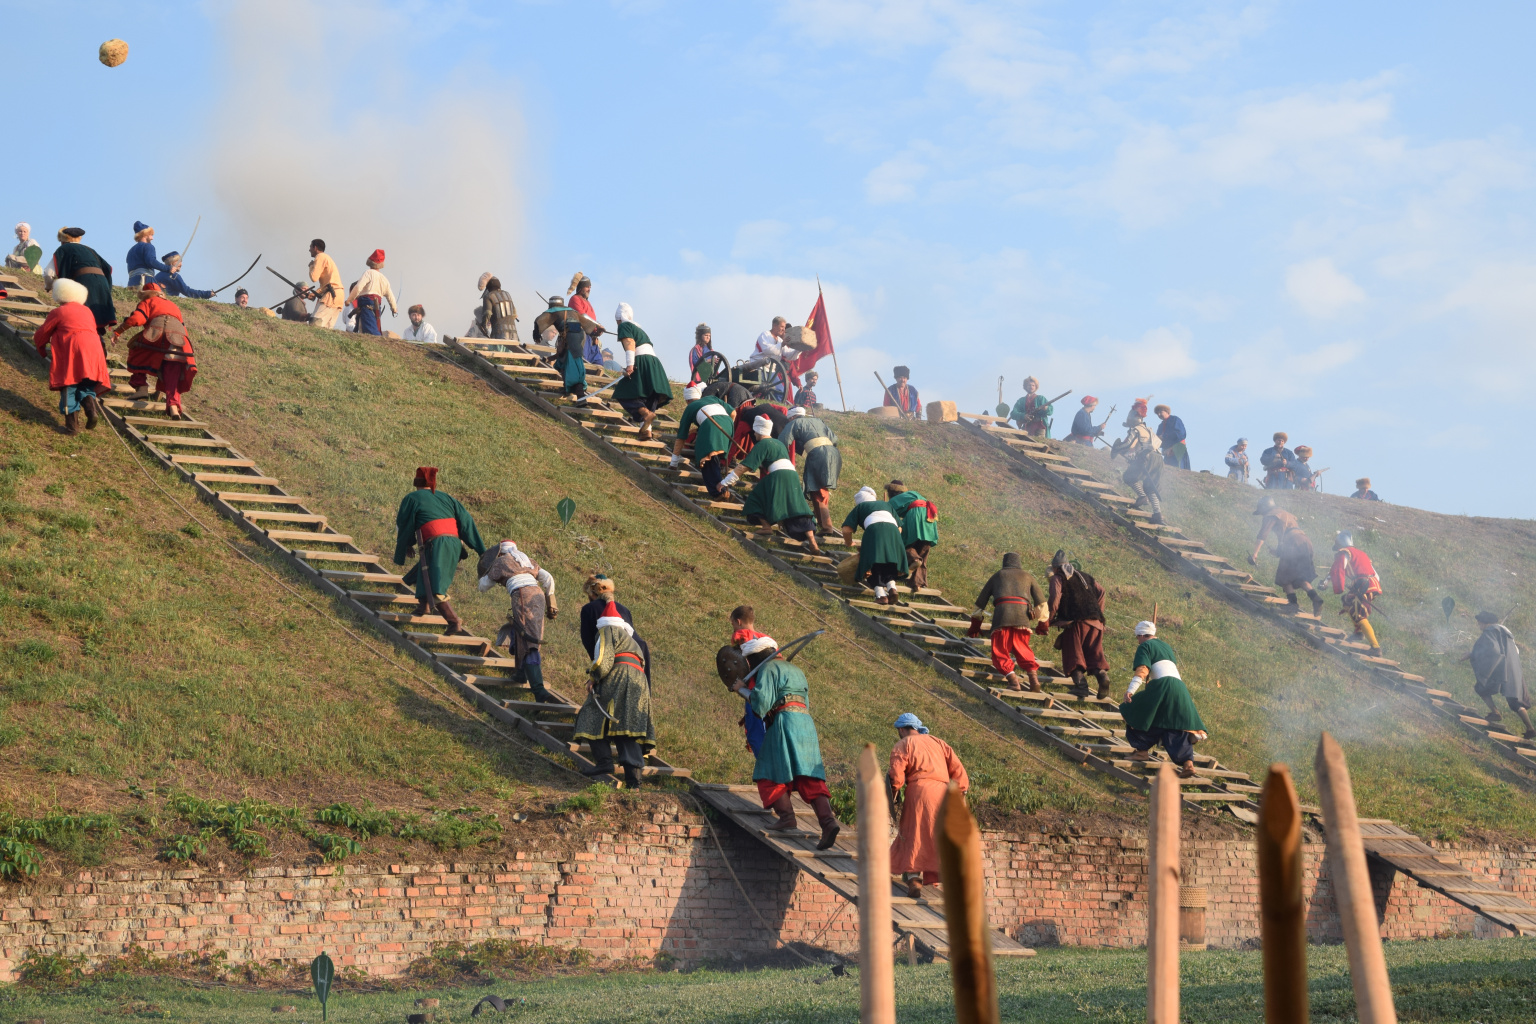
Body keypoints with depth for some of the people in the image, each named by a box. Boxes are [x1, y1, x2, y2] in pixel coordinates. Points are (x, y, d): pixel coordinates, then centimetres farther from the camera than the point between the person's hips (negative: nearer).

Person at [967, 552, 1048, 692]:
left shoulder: (997, 576, 27)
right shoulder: (1027, 577, 27)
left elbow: (980, 602, 28)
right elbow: (1041, 602, 21)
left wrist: (975, 627, 34)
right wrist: (1042, 623, 32)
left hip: (1002, 614, -2)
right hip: (1023, 616, 2)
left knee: (1000, 654, 5)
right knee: (1022, 650, 17)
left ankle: (1013, 681, -14)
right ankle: (1034, 680, -1)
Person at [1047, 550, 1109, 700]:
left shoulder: (1057, 578, 11)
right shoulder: (1084, 576, 28)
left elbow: (1055, 599, -4)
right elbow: (1100, 592, 17)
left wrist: (1048, 621, 3)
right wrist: (1099, 614, 20)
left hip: (1074, 621, -5)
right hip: (1094, 622, 5)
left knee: (1073, 655, -2)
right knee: (1095, 654, 6)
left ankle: (1080, 683, -19)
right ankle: (1102, 674, -20)